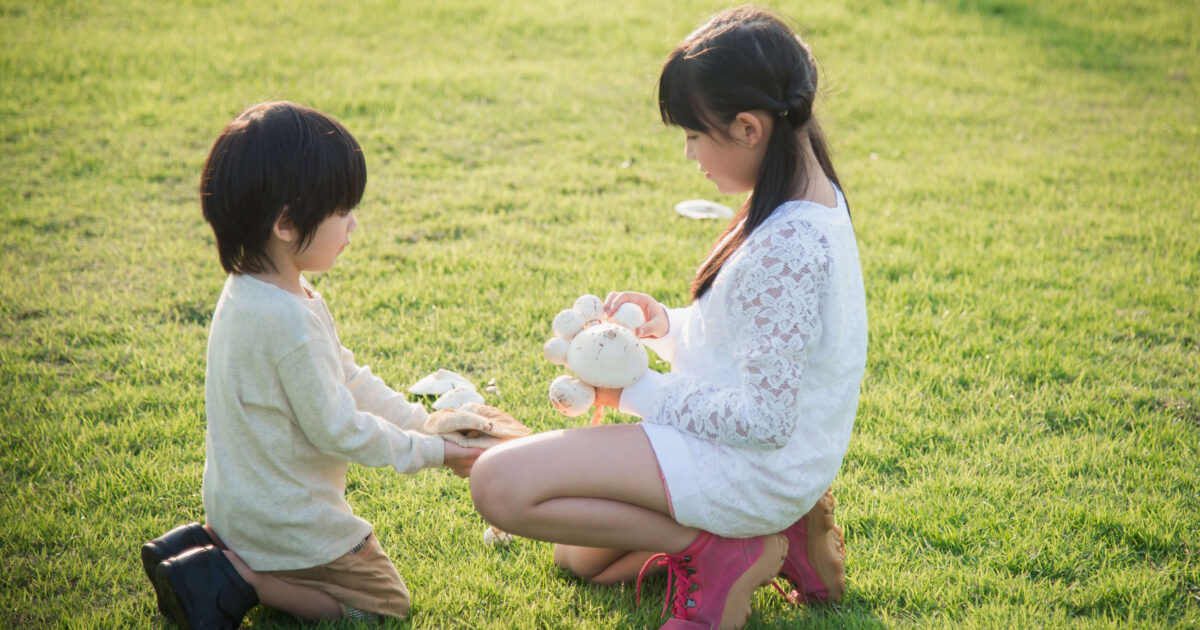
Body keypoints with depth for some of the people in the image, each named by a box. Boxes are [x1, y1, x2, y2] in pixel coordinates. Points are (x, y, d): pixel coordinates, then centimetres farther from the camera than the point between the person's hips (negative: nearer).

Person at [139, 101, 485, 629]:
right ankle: (234, 577, -6)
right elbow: (338, 431, -22)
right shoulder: (292, 323, -31)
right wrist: (430, 451, -11)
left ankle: (204, 542, 12)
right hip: (288, 519, -9)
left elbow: (346, 378, 7)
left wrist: (422, 420, 4)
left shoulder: (247, 290, 1)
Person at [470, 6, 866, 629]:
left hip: (755, 469, -10)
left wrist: (639, 393, -15)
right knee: (578, 555, 23)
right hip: (770, 465, 10)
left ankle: (718, 551, -10)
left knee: (499, 484, -18)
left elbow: (764, 419, -27)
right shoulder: (811, 200, 5)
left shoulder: (789, 244, -27)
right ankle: (773, 529, 11)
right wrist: (671, 326, 1)